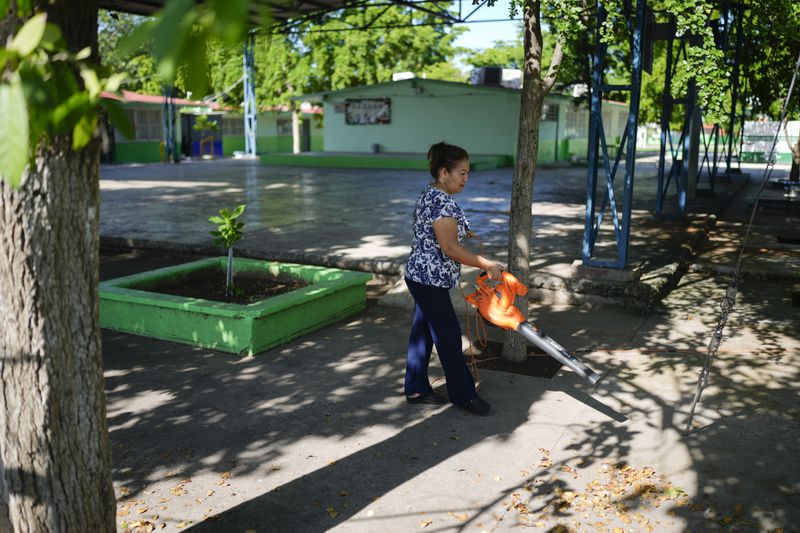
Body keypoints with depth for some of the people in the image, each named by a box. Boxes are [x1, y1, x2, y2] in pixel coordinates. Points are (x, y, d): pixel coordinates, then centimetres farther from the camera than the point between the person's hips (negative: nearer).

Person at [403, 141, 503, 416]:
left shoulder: (431, 195, 11)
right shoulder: (442, 201, -21)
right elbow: (449, 248, -24)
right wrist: (488, 265, -19)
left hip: (422, 277, 10)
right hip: (430, 280, -10)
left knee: (422, 333, 16)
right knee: (449, 337, 1)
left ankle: (416, 389, 26)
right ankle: (463, 395, 14)